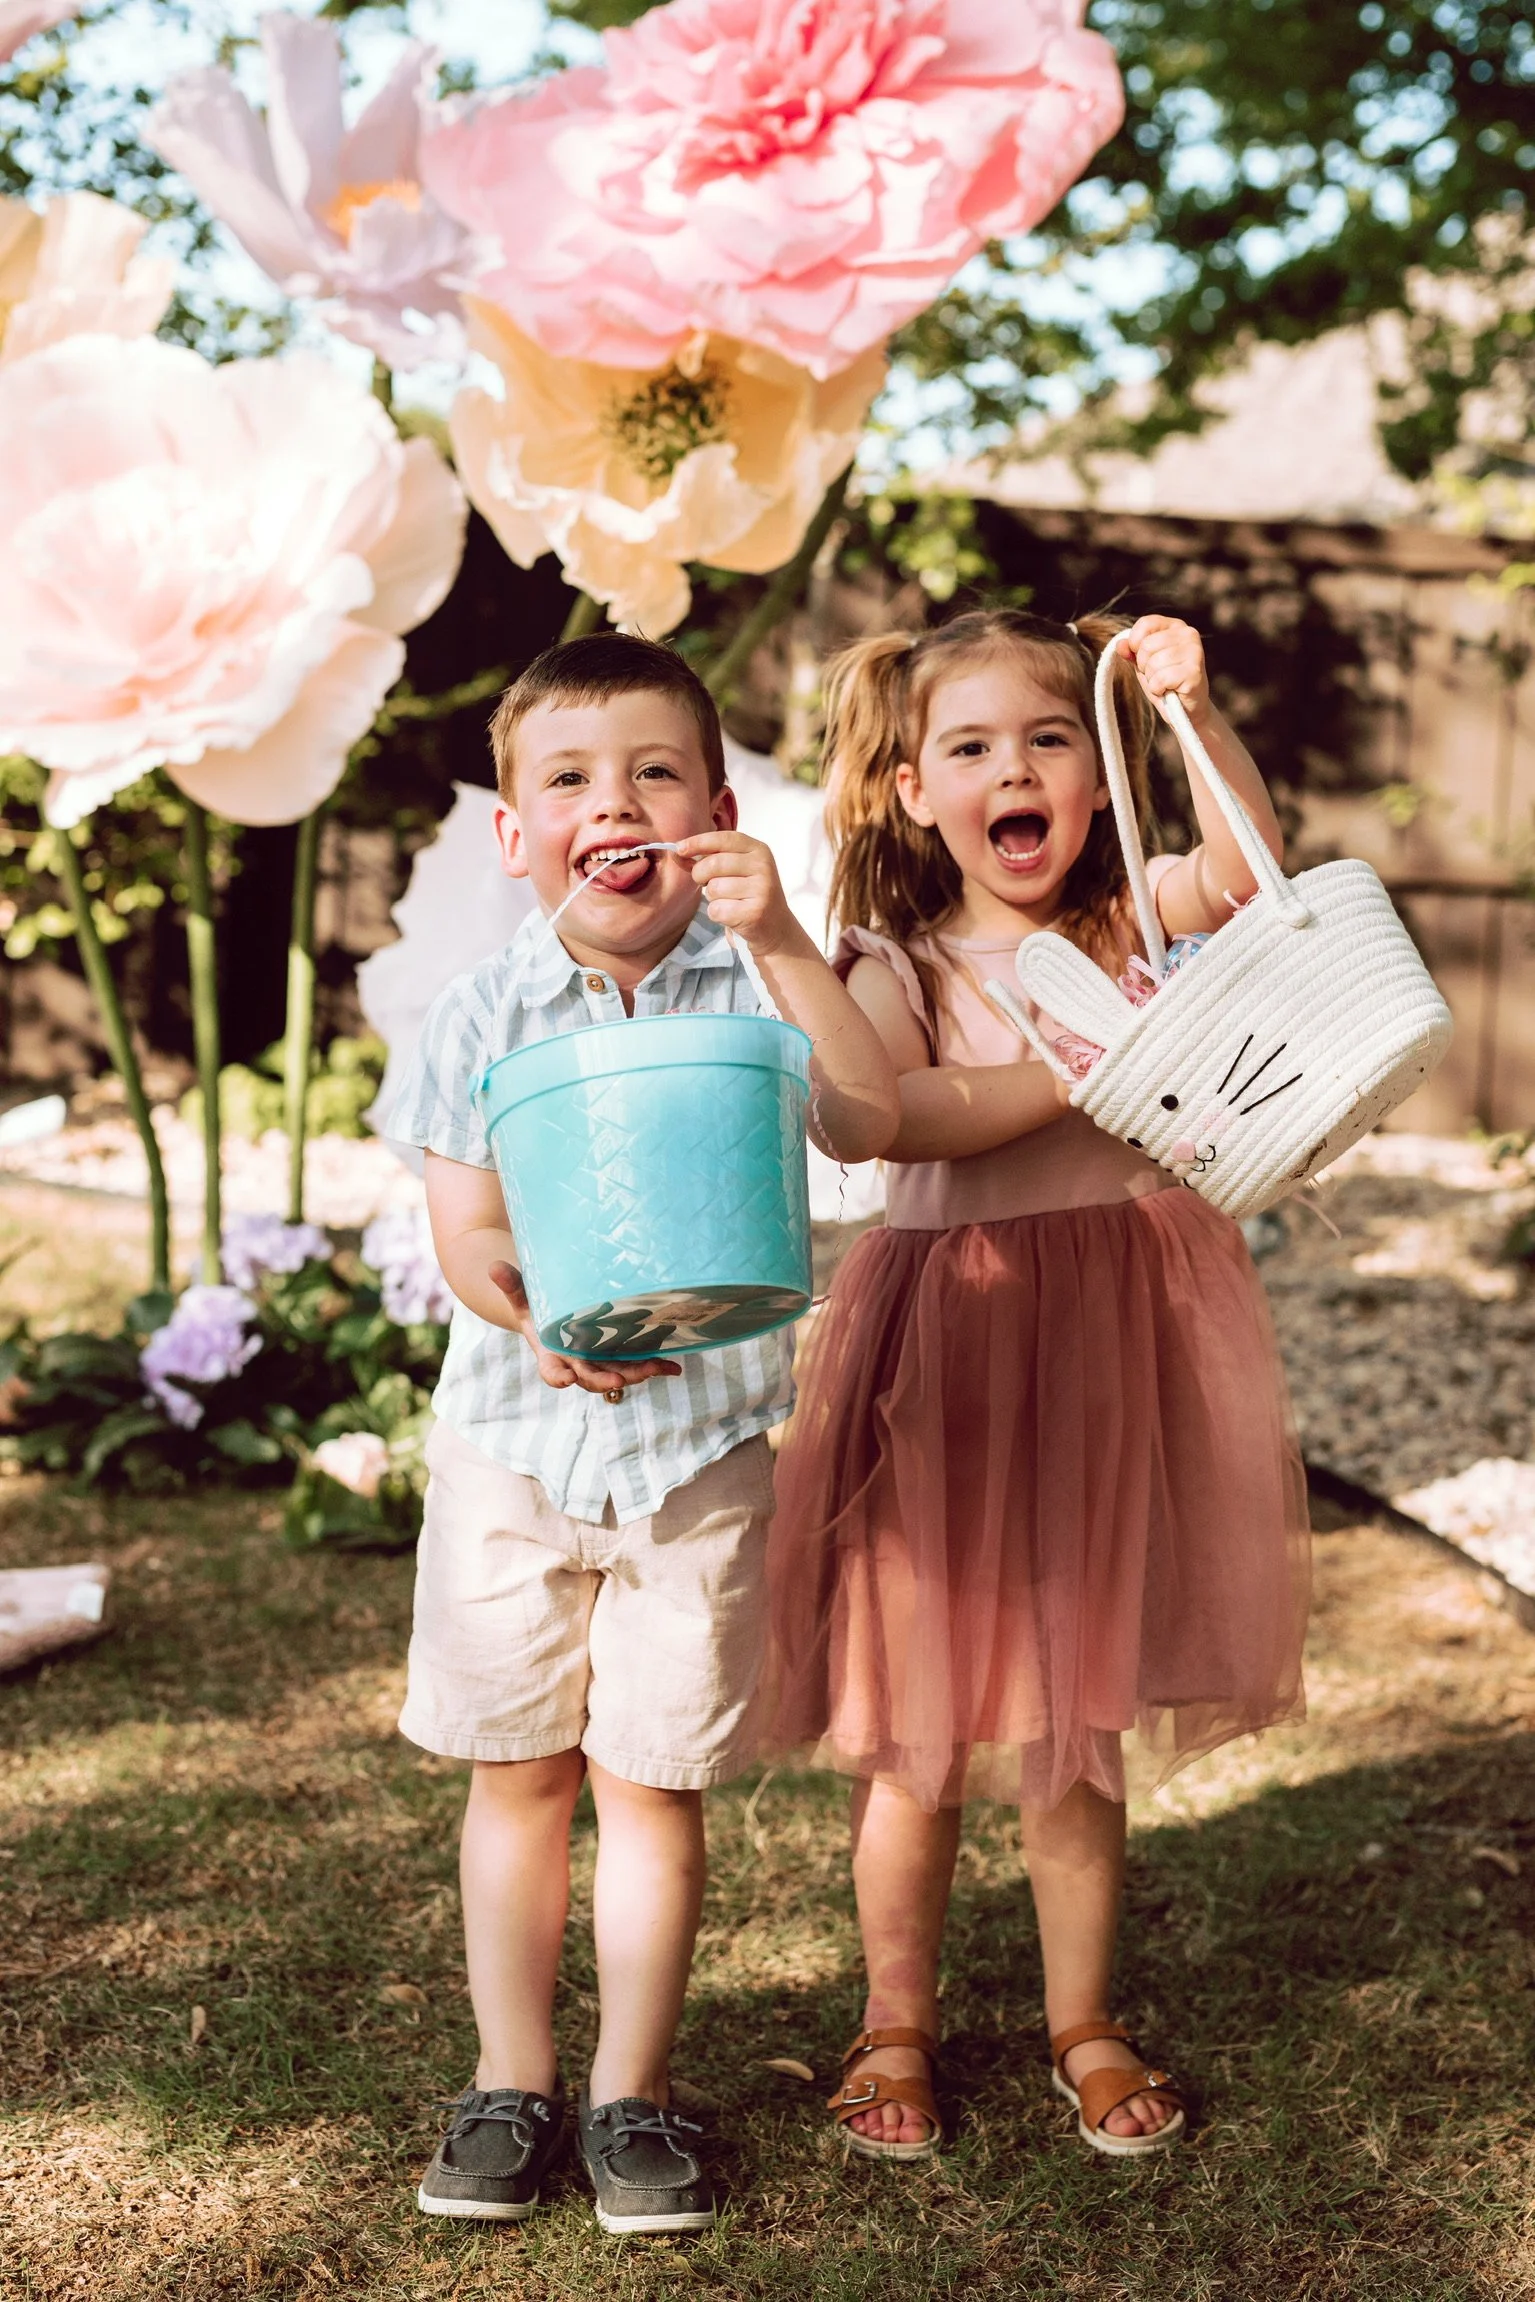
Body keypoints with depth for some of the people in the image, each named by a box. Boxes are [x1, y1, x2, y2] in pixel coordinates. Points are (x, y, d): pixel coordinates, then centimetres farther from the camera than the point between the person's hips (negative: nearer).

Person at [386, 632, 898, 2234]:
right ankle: (511, 2080, 28)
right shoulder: (483, 1014, -3)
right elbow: (465, 1227, -7)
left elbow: (869, 1125, -18)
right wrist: (538, 1323, -28)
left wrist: (781, 940, -25)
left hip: (701, 1441, -1)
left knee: (651, 1780, 7)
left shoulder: (752, 986, -4)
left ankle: (633, 2091, 24)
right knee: (517, 1773, 12)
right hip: (513, 1438, 1)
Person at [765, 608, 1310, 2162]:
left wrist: (1195, 708, -27)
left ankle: (1082, 2022, 28)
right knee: (917, 1728, 7)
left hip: (1113, 1343, 1)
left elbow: (1248, 864, -14)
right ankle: (897, 2022, 26)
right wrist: (1085, 1070, -21)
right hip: (948, 1336, -1)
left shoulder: (1128, 926, 5)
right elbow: (885, 1113, -20)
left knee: (1076, 1718, 10)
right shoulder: (896, 969, -1)